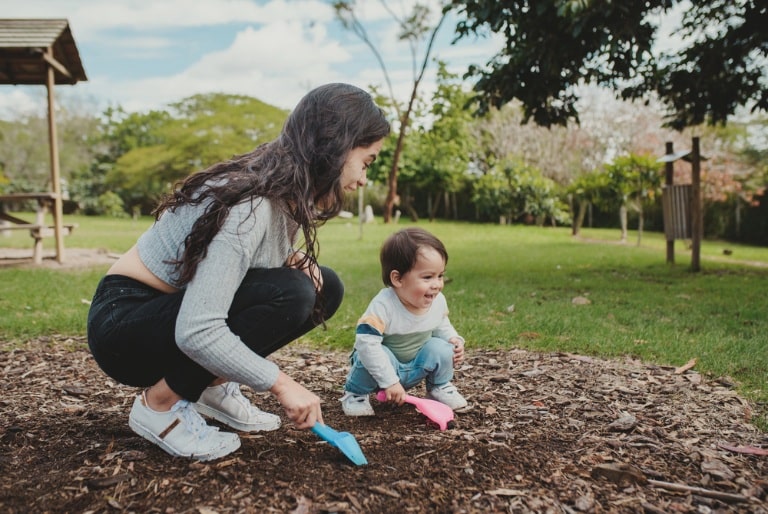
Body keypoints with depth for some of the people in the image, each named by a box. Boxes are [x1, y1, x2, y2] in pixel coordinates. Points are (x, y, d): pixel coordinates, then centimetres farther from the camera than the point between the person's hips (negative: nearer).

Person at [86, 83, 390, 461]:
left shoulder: (285, 190, -3)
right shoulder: (251, 206, -30)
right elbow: (196, 333, -35)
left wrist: (295, 259, -9)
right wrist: (280, 383, -25)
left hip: (178, 307, 8)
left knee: (324, 288, -4)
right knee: (287, 295, -29)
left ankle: (211, 386, 6)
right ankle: (159, 403, -11)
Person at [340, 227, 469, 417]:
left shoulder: (438, 302, -14)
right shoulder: (383, 305, -34)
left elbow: (441, 326, 8)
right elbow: (366, 343, -37)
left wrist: (454, 339, -14)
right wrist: (389, 382, -36)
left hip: (415, 369, 5)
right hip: (384, 366, -4)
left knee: (441, 349, -18)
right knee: (375, 356, -35)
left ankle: (439, 388, 12)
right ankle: (355, 394, -6)